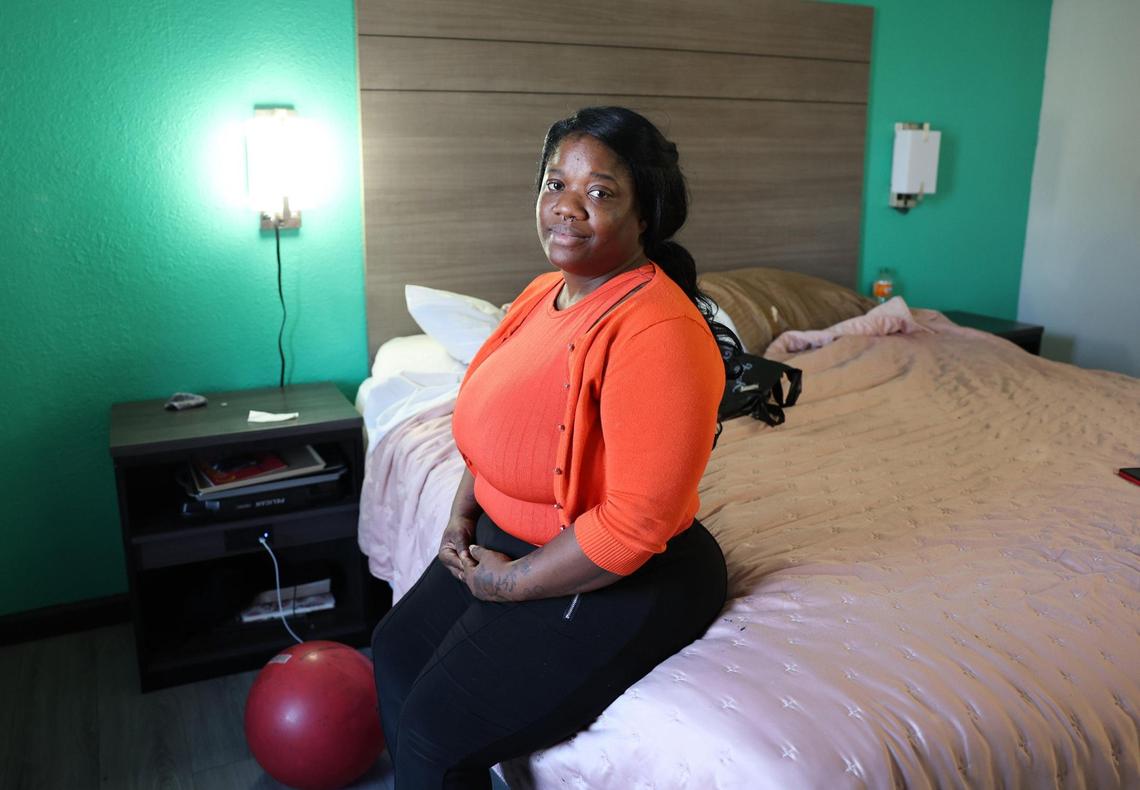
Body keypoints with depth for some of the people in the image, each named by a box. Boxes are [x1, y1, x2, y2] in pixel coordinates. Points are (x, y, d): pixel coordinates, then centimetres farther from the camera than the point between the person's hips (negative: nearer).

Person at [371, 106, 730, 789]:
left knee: (435, 733, -6)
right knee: (397, 650, 16)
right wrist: (462, 517, 2)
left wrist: (512, 581, -17)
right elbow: (496, 424, 15)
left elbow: (634, 524, -28)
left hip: (621, 583, -9)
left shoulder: (659, 334, -28)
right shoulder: (545, 293, 2)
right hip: (506, 543, 9)